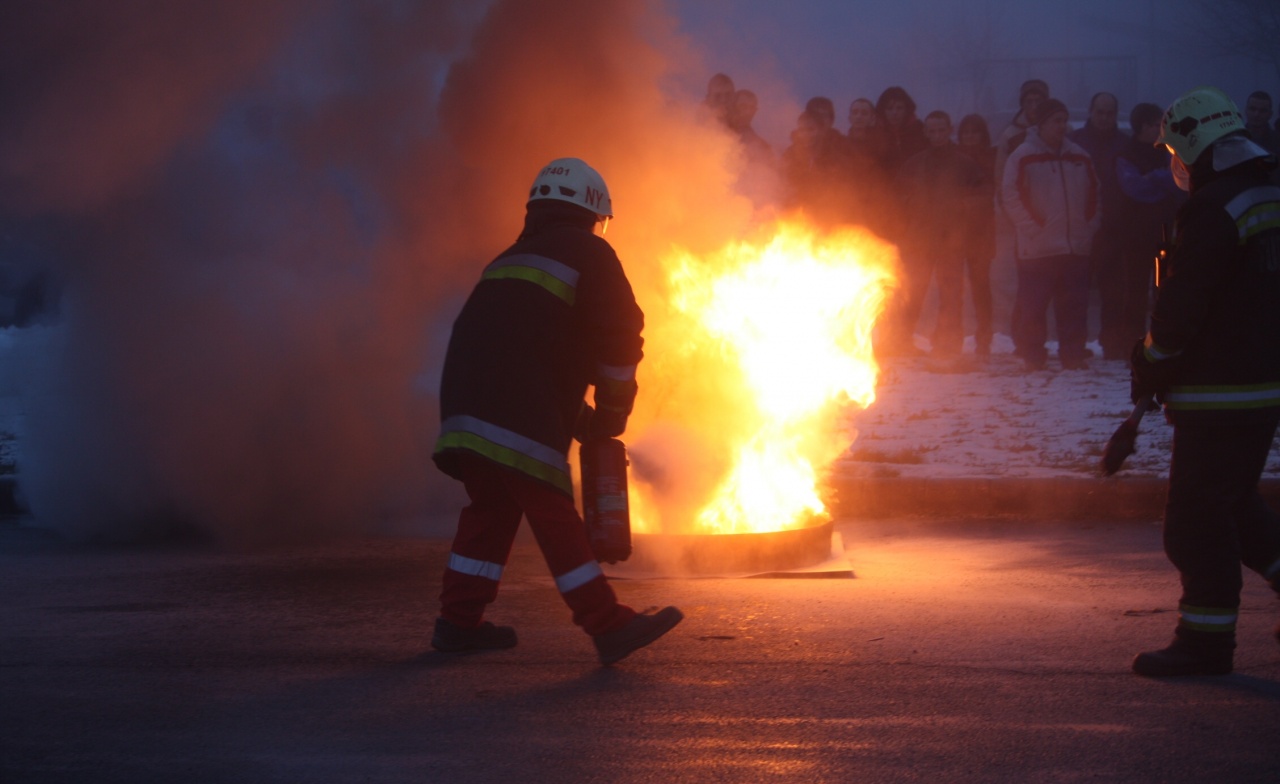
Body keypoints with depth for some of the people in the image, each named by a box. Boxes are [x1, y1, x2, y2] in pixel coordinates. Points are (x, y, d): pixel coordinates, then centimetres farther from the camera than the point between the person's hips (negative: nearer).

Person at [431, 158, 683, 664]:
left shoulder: (512, 258, 30)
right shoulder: (587, 253, 6)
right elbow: (619, 336, -2)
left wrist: (576, 417, 27)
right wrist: (611, 415, 9)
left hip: (465, 403, 7)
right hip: (518, 415, -7)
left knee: (492, 506, 18)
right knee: (554, 514, -8)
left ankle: (459, 622, 21)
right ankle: (609, 627, -8)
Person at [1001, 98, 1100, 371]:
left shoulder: (1079, 157, 12)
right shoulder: (1023, 156, -2)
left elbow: (1093, 195, 20)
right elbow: (1011, 195, -5)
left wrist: (1090, 226, 8)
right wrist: (1033, 227, -9)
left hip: (1076, 247, 4)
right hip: (1037, 249, -4)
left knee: (1074, 307, 4)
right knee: (1032, 307, -3)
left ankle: (1073, 355, 10)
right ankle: (1032, 356, 5)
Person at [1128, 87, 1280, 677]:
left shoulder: (1212, 211, -19)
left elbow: (1181, 305, -20)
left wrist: (1150, 368, -4)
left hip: (1219, 391, -10)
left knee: (1197, 515, -2)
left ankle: (1206, 639, 2)